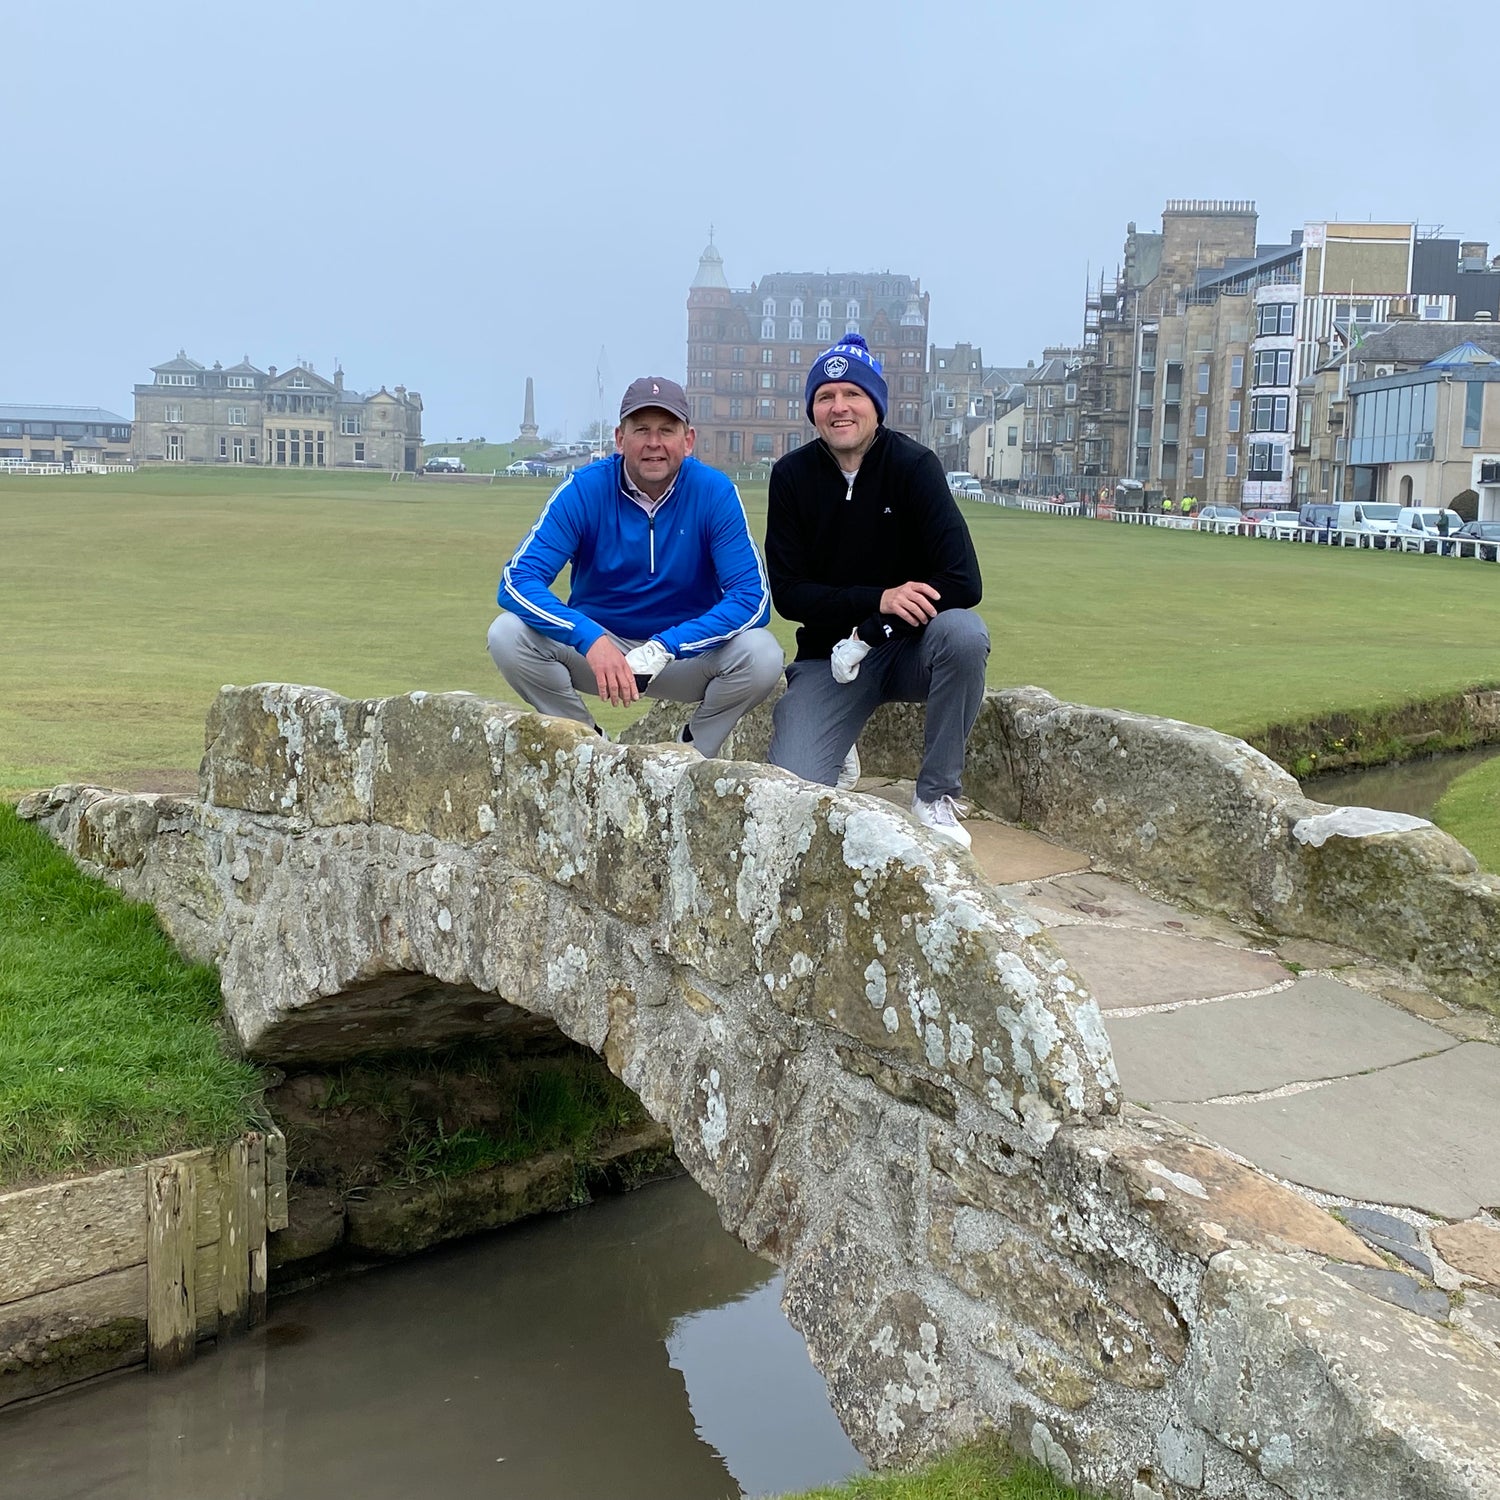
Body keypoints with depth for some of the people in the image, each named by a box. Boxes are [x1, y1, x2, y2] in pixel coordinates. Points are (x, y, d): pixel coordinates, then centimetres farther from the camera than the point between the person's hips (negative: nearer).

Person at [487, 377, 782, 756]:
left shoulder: (715, 493, -13)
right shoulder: (584, 490, -13)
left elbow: (752, 597, -21)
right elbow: (517, 579, -21)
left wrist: (663, 649, -33)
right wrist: (590, 639, -39)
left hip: (689, 652, 0)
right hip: (595, 641, 1)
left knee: (762, 654, -29)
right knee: (509, 635, -24)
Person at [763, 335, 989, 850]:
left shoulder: (913, 465, -10)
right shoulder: (792, 476, -3)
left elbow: (964, 583, -20)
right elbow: (788, 593, -8)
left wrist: (870, 631, -24)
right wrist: (879, 600, -22)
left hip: (910, 649, 0)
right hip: (827, 656, 1)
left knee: (964, 632, -35)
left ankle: (935, 796, -16)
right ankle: (836, 755, 18)